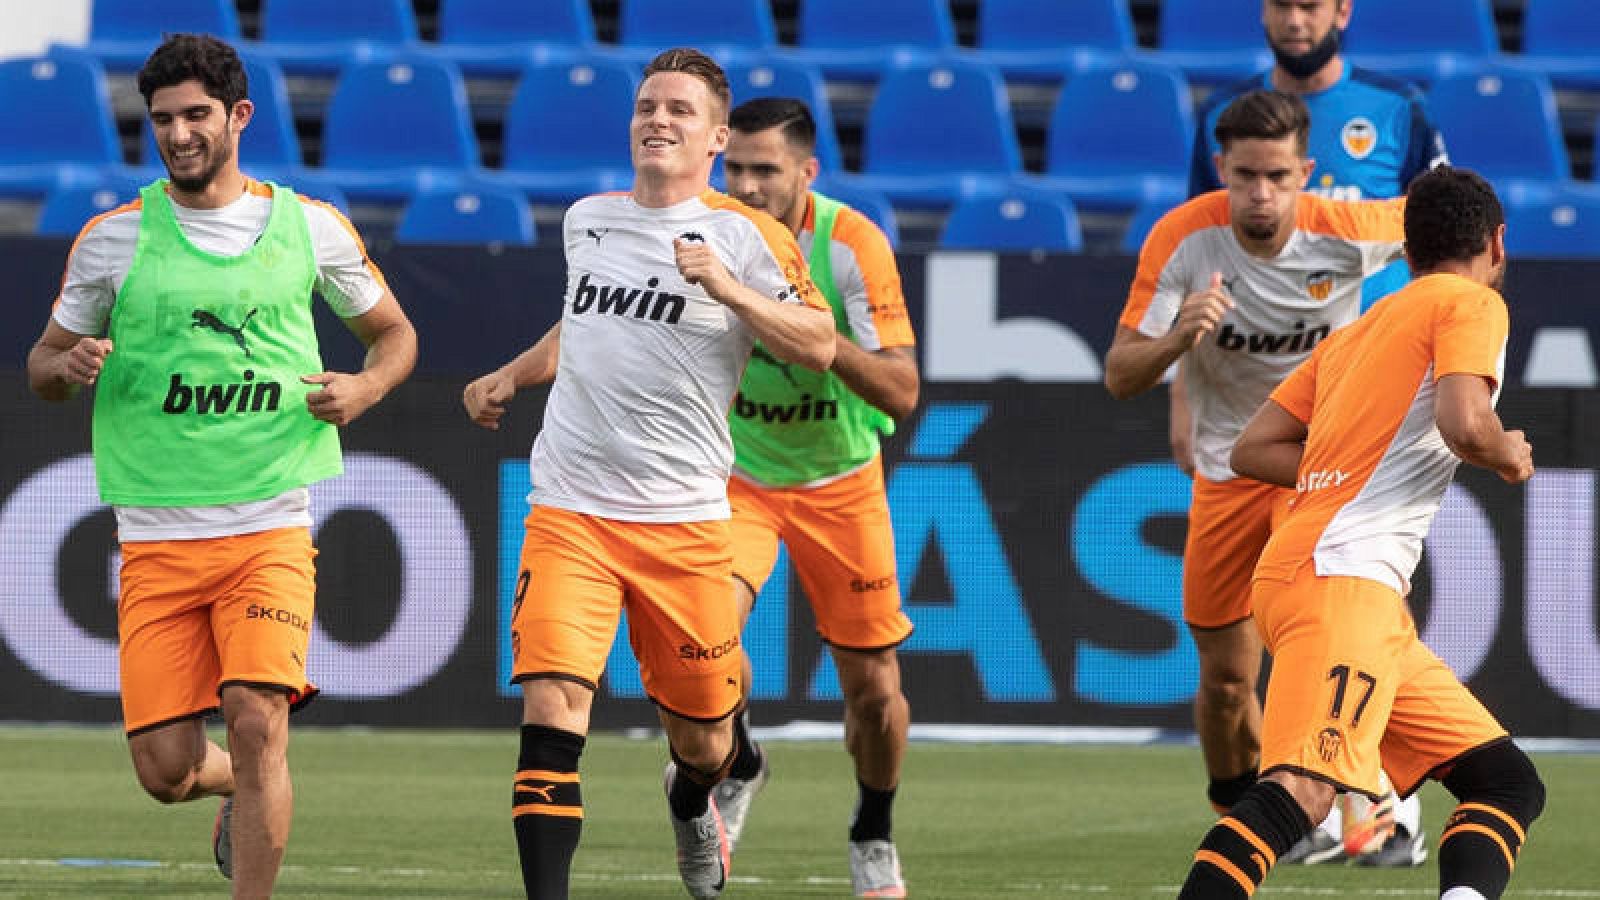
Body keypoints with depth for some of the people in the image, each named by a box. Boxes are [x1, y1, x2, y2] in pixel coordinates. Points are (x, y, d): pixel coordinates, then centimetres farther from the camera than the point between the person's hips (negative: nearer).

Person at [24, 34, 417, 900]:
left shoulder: (312, 228, 5)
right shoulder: (112, 240, 3)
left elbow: (393, 332, 19)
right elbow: (41, 367, 13)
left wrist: (365, 386, -3)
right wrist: (69, 365, -11)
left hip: (271, 527, -1)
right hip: (156, 537, 1)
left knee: (257, 721, -20)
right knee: (166, 769, -3)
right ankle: (242, 791, 33)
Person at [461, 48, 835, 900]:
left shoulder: (745, 234, -2)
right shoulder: (586, 219, 13)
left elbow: (818, 346, -9)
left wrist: (730, 290, -21)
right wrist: (509, 376, 22)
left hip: (685, 519, -2)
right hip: (570, 511, 2)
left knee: (702, 740, 10)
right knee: (551, 709, -18)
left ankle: (690, 801, 47)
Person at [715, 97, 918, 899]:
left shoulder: (852, 244, -21)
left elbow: (901, 390, -23)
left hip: (840, 482, 0)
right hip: (736, 473, 1)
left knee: (873, 689, 3)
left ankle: (874, 834, 32)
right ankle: (737, 766, 5)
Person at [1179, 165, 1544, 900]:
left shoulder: (1352, 335, 26)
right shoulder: (1472, 303, 2)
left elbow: (1253, 451, 24)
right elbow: (1464, 425, -16)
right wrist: (1508, 456, 5)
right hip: (1341, 572, -9)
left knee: (1509, 784, 10)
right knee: (1305, 788, -28)